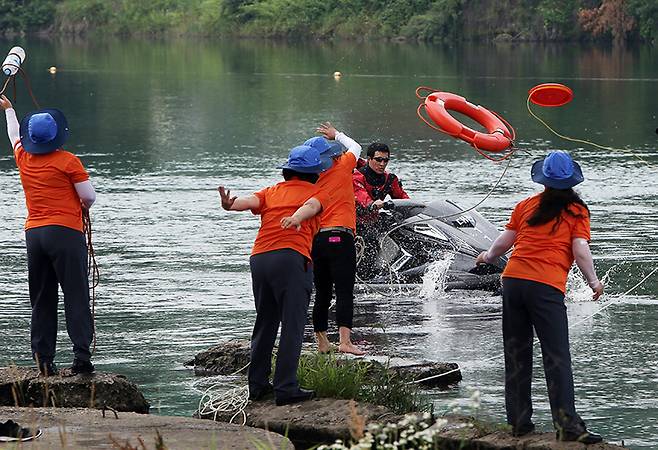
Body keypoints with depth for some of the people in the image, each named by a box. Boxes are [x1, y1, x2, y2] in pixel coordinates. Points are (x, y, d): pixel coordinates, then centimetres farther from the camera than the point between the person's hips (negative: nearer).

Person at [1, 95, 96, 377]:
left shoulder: (24, 159, 9)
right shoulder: (68, 161, -6)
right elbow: (89, 197, -4)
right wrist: (81, 206, 20)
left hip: (33, 234, 5)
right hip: (66, 232, -5)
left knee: (41, 300, 8)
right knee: (76, 295, -6)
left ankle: (44, 360, 4)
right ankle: (82, 355, -15)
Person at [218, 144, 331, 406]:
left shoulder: (271, 192, 24)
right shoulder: (317, 193, 13)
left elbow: (251, 201, 4)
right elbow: (311, 206, -11)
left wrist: (230, 205, -16)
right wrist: (297, 218, -32)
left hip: (259, 257, 5)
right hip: (291, 257, -5)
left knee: (265, 323, 17)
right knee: (292, 325, -5)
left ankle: (258, 384, 19)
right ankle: (286, 389, -11)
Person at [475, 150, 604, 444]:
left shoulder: (527, 205, 13)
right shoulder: (576, 211, 4)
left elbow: (503, 242, 17)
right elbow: (580, 251, -3)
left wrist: (488, 256, 37)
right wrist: (594, 282, 11)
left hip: (513, 281, 4)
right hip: (547, 288, -4)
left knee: (516, 355, 11)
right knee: (557, 358, -6)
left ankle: (518, 421, 13)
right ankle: (567, 424, -14)